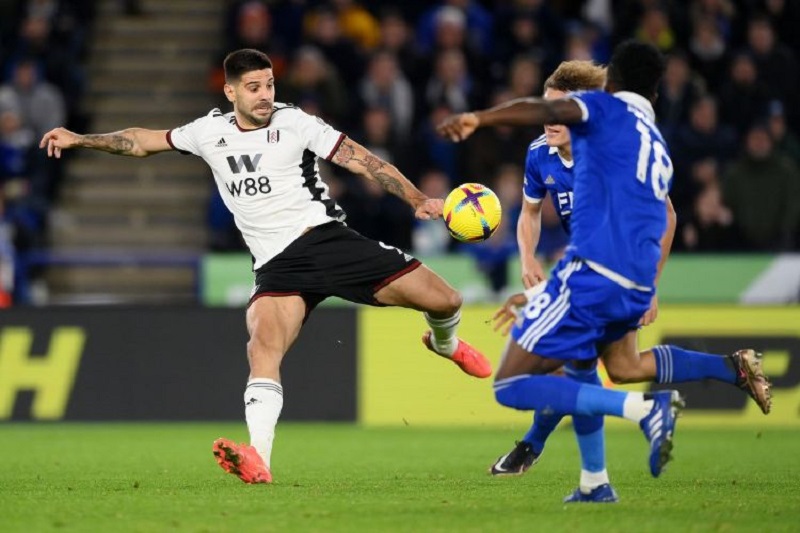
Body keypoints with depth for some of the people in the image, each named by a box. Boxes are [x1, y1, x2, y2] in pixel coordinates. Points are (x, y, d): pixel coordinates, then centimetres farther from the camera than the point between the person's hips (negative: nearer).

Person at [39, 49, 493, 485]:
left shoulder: (296, 124, -1)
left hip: (328, 237, -1)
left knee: (444, 301, -9)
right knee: (264, 346, -28)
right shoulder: (209, 132, 9)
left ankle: (444, 342, 30)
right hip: (279, 266, 1)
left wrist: (417, 198, -14)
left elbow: (361, 160, -3)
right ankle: (259, 461, -40)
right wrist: (81, 139, 17)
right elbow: (145, 141, 21)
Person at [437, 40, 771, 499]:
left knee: (512, 387, -7)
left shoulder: (606, 108, 4)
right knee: (624, 366, 37)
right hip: (637, 285, 8)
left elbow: (548, 111, -17)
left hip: (594, 271, -8)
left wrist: (478, 118, -30)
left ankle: (644, 409, -20)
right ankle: (733, 368, 25)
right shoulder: (660, 149, 25)